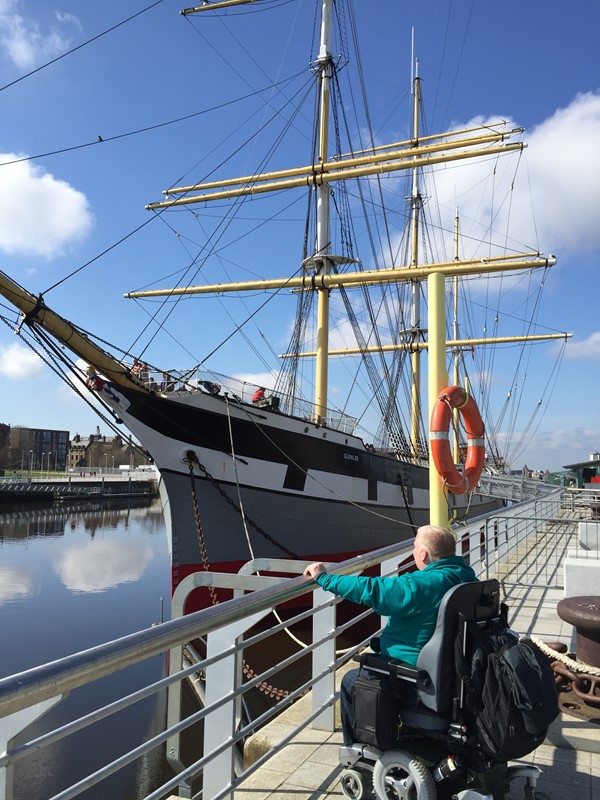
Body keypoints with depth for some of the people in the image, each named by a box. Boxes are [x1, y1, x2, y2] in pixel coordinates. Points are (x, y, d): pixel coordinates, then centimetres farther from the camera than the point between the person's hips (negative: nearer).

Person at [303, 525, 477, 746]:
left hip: (419, 686, -8)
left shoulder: (422, 585, -28)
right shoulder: (467, 576, -2)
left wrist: (325, 578, -16)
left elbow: (371, 589, -28)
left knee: (350, 681, 13)